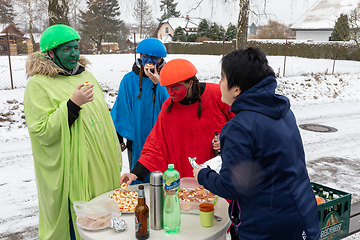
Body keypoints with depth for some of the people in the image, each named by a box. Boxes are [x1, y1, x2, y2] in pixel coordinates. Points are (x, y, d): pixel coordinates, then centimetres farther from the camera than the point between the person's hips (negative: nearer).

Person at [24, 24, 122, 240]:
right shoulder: (38, 85, -8)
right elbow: (43, 132, -15)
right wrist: (73, 104, -25)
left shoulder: (86, 75, 11)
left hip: (101, 170, 6)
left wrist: (116, 160, 17)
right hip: (72, 176, -6)